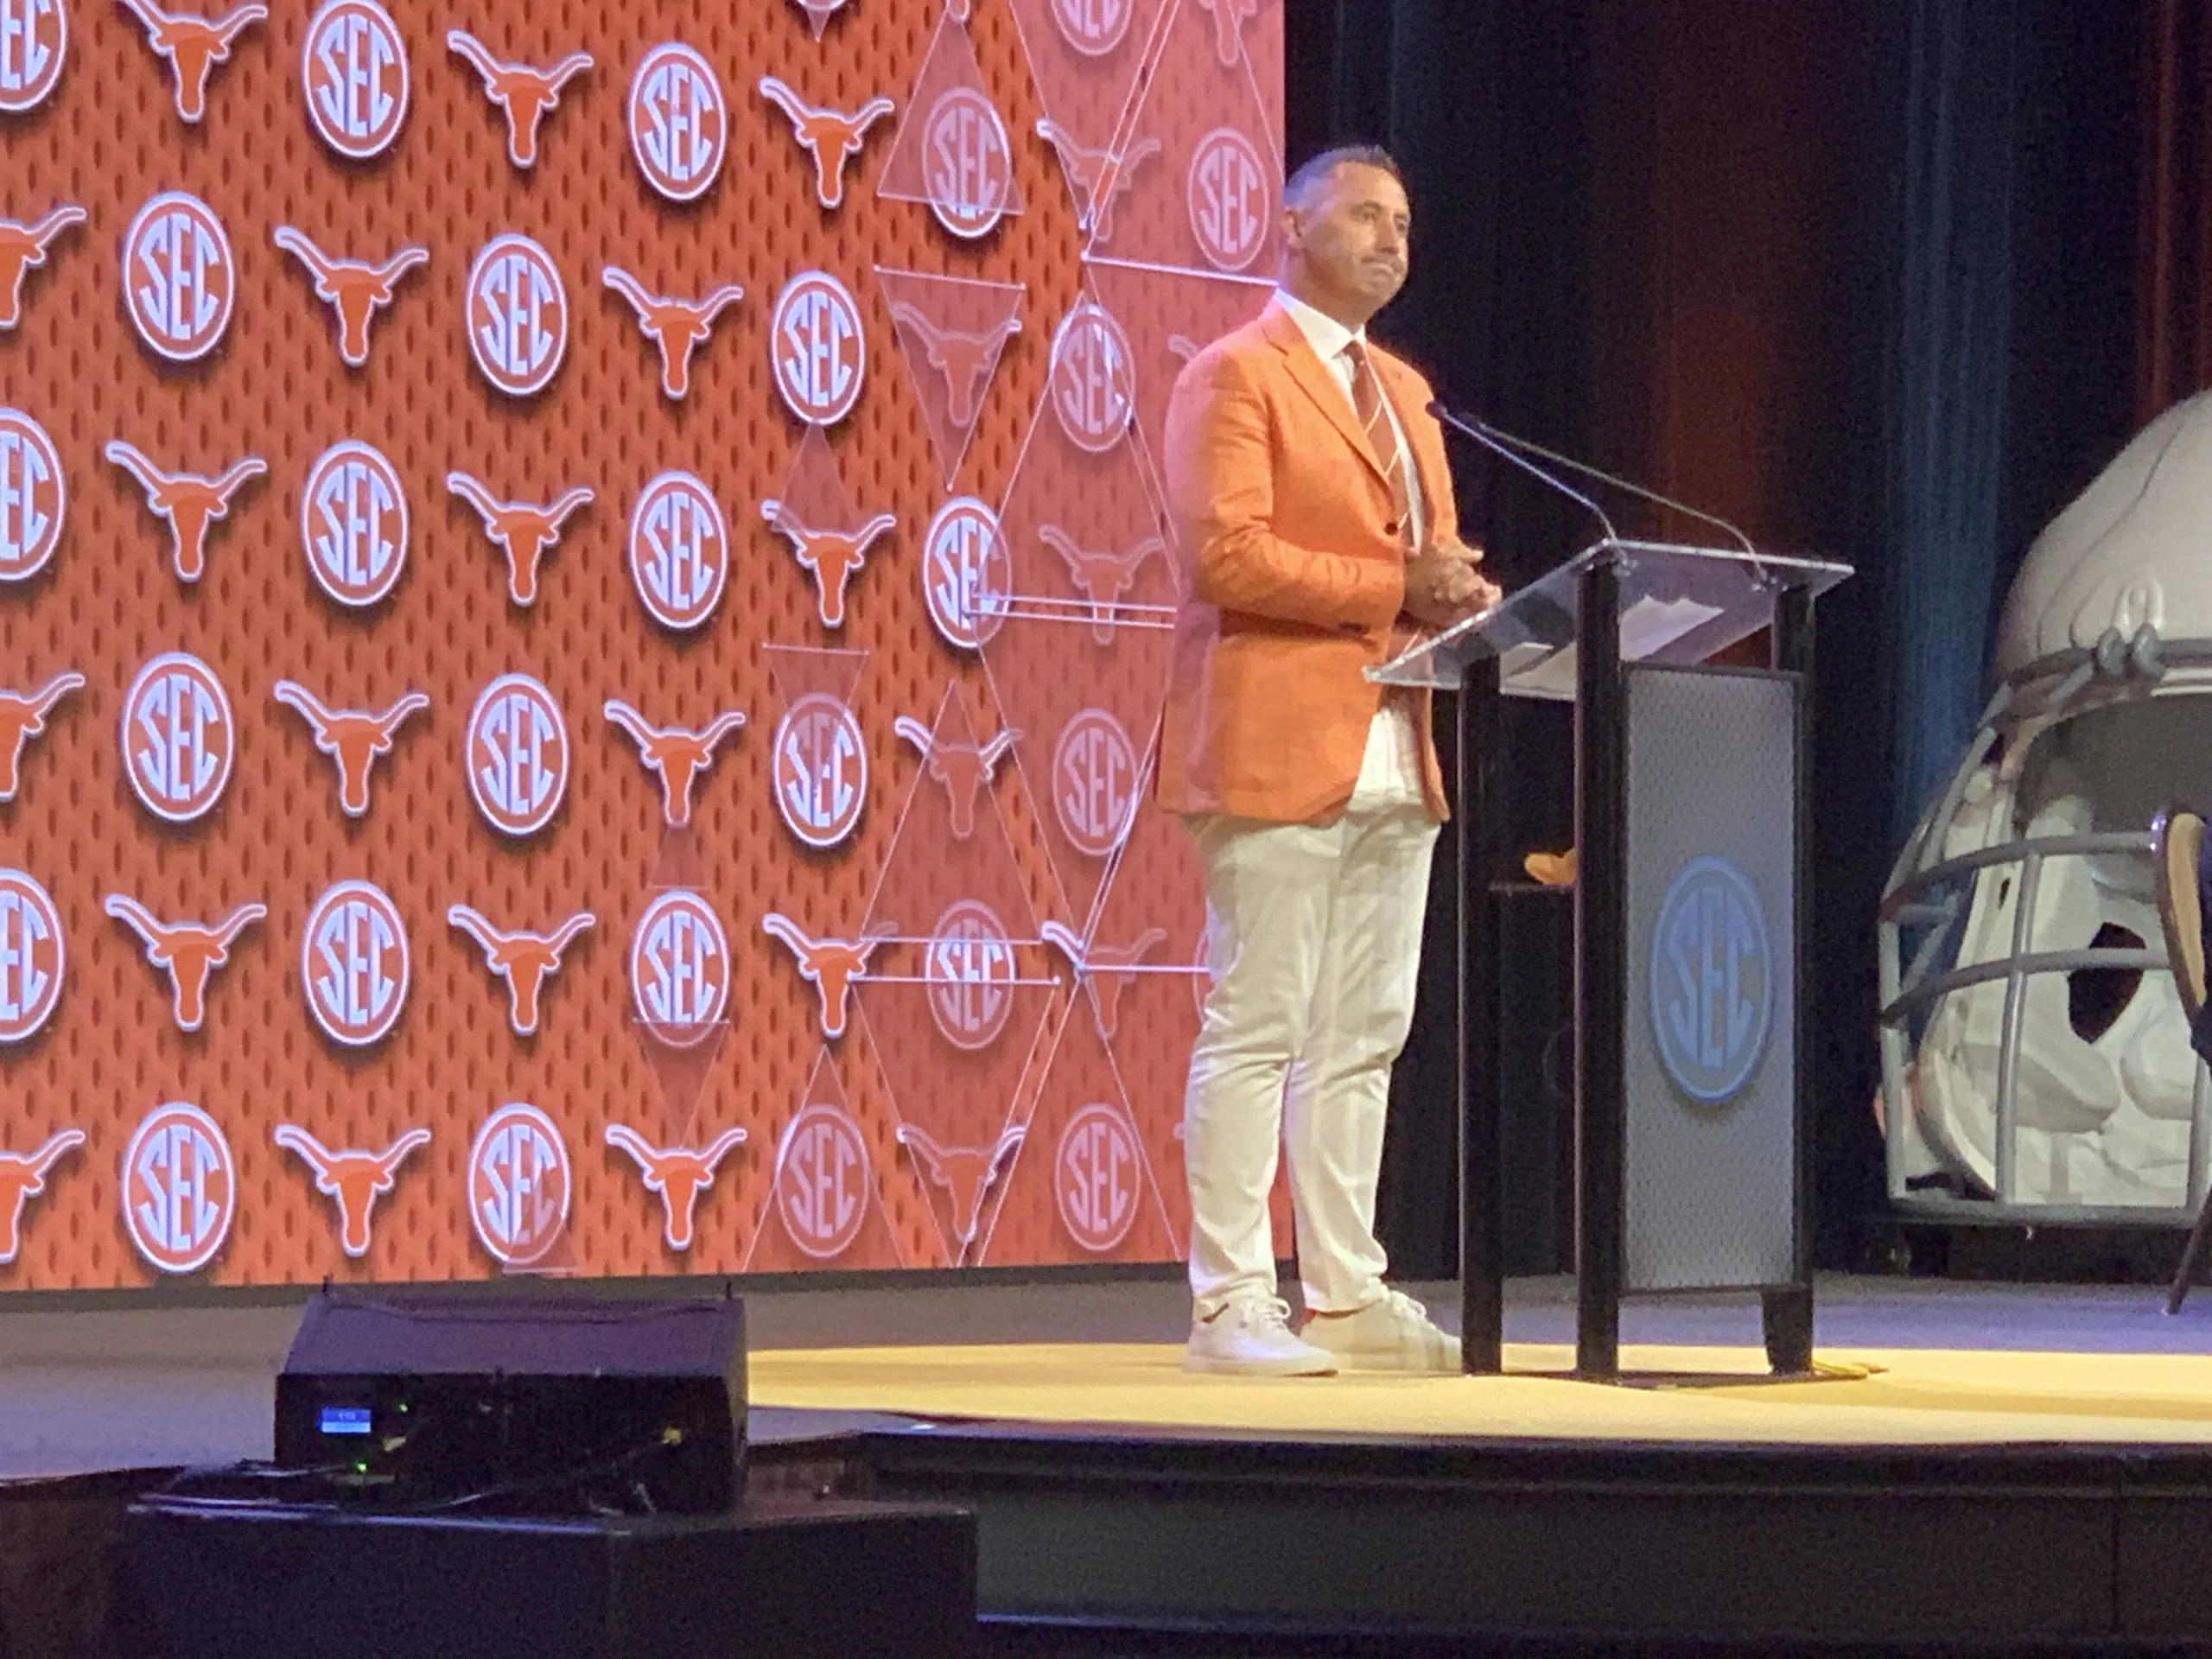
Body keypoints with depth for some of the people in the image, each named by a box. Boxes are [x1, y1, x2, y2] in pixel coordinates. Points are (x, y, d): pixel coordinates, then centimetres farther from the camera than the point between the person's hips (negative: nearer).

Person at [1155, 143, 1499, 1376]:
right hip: (1280, 749, -8)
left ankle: (1347, 1296, 14)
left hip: (1393, 757, 9)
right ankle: (1231, 1308, -6)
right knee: (1255, 1033, -7)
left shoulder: (1404, 392, 22)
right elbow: (1228, 554, -16)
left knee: (1365, 1042, 9)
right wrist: (1390, 587, -17)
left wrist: (1461, 594, 1)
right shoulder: (1237, 375, -5)